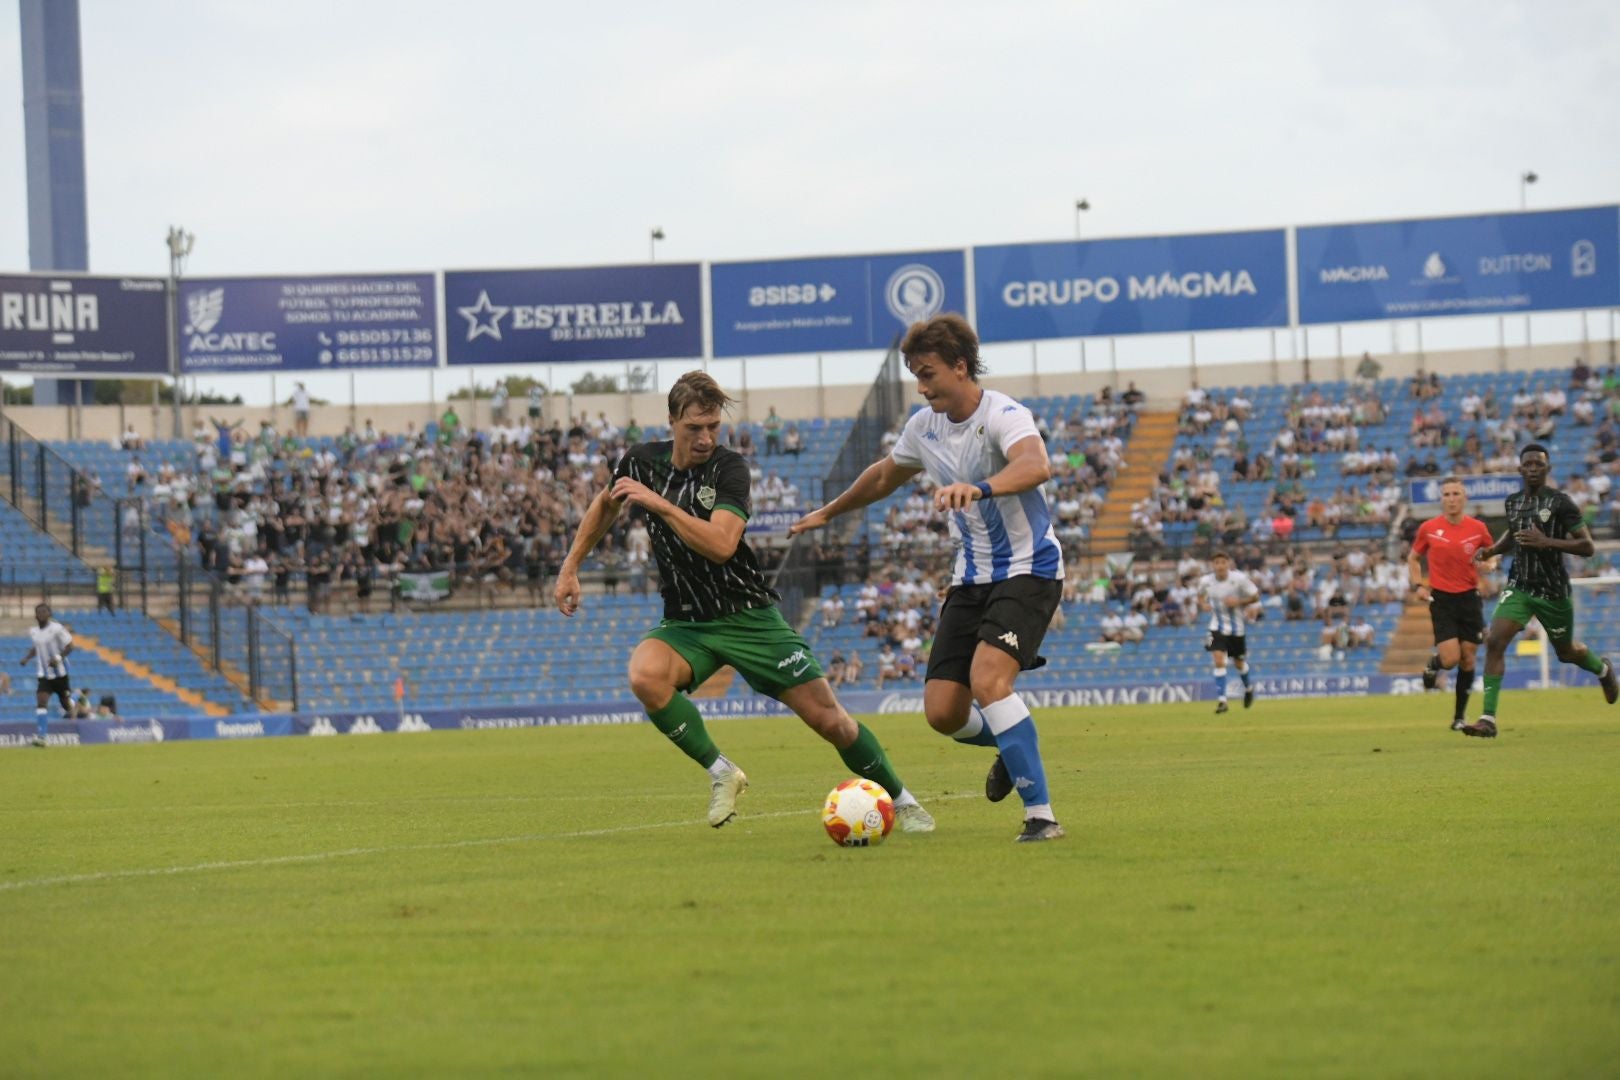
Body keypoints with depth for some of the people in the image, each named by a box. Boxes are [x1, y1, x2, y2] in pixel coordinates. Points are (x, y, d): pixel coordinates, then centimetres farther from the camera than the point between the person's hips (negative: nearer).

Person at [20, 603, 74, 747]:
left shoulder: (57, 628, -11)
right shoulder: (33, 632, 6)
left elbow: (69, 646, -9)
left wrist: (58, 657, -23)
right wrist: (26, 658, 4)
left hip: (60, 673, -3)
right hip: (44, 674, 3)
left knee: (66, 704, 8)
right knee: (40, 702, -16)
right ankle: (41, 736, -23)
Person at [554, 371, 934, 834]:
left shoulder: (729, 468, -15)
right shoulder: (642, 462, -3)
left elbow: (720, 545, -30)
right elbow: (604, 505, 19)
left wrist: (659, 503, -32)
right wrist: (570, 568, 15)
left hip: (749, 617, -2)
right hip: (687, 624, 2)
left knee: (829, 719, -5)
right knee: (645, 675, -32)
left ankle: (901, 801, 19)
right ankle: (721, 773, -13)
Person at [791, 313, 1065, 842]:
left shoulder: (1003, 415, -19)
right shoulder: (924, 426, 4)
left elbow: (1036, 465, -42)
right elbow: (886, 474, 26)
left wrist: (981, 488, -60)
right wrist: (829, 512, 38)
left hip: (1027, 569, -7)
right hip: (971, 576, 7)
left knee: (987, 679, -28)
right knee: (943, 712, -3)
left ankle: (1041, 815, -23)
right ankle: (1010, 745, 31)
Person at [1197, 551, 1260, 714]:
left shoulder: (1239, 579, -17)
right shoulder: (1206, 581, -9)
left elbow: (1255, 596, -8)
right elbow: (1201, 594, 13)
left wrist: (1239, 602, -24)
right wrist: (1203, 604, -8)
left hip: (1237, 627, -1)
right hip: (1217, 626, 1)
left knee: (1239, 663, 14)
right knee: (1219, 660, -18)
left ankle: (1248, 687, 46)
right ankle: (1221, 700, -15)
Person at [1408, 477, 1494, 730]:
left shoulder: (1478, 528, 0)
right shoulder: (1428, 529, -2)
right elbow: (1413, 558, 12)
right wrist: (1418, 585, -2)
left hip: (1469, 597, 2)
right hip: (1441, 598, -2)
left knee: (1468, 659, 1)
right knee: (1450, 658, -13)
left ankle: (1460, 715, 14)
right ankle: (1433, 663, 25)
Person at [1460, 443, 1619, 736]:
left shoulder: (1560, 502, -12)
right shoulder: (1512, 502, 5)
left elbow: (1587, 547, -15)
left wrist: (1546, 542, -26)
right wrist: (1491, 550, 8)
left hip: (1552, 591, -4)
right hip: (1519, 587, 4)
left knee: (1566, 651, 16)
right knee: (1494, 641, -17)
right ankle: (1488, 719, -18)